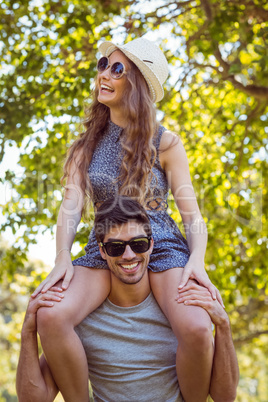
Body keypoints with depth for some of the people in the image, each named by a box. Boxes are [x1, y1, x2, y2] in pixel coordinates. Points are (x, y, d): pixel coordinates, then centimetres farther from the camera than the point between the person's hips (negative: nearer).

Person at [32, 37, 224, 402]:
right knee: (50, 317, -28)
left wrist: (197, 260, -20)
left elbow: (192, 215, 0)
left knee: (196, 329, -32)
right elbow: (72, 204, 0)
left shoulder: (165, 143, 2)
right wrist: (62, 258, -17)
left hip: (162, 248, -2)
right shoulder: (87, 145, 11)